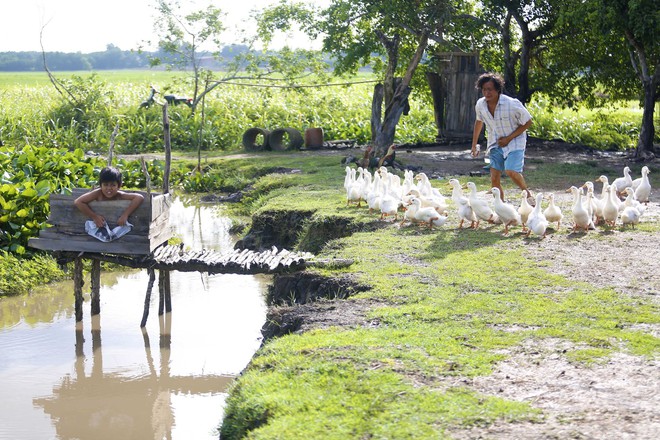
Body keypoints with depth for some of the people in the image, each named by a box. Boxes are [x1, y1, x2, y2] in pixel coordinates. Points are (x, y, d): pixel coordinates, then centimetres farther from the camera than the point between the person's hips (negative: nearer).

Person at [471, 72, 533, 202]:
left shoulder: (512, 104, -22)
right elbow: (479, 121, 16)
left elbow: (527, 122, -10)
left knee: (511, 171, -23)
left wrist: (509, 138, -15)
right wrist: (474, 145, 18)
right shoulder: (480, 105, -5)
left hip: (514, 142, -5)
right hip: (495, 144, 5)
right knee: (494, 178, -4)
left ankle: (528, 193, 3)